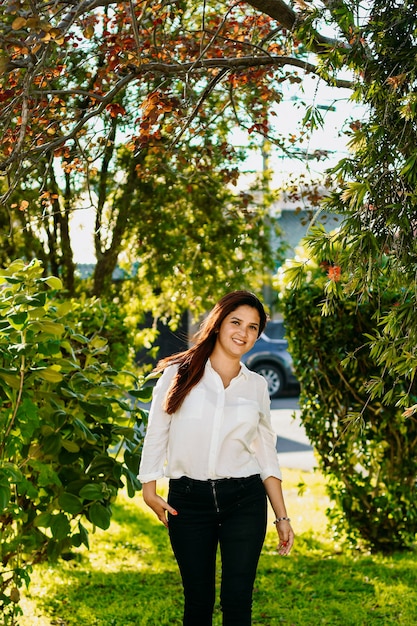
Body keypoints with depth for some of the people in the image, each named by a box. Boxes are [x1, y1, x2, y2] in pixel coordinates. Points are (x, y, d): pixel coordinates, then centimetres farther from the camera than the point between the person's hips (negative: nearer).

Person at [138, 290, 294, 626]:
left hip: (244, 501, 1)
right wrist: (149, 489, -3)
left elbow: (267, 453, 12)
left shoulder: (257, 386, 10)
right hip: (188, 501, -1)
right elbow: (156, 434, 6)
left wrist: (282, 517, 8)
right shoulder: (180, 374, 4)